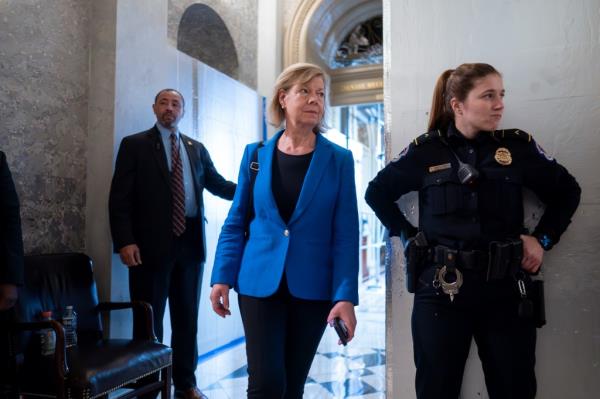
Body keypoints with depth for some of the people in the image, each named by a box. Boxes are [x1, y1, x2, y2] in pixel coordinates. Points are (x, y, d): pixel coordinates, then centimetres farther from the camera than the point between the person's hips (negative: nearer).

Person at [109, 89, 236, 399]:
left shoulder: (196, 148, 14)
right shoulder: (134, 145, 2)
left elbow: (217, 184, 11)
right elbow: (119, 197, -4)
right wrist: (125, 241, -15)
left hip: (190, 241, 4)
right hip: (151, 243, -4)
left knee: (187, 318, 14)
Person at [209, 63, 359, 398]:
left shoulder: (339, 160, -1)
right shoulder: (256, 155, 3)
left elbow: (346, 233, -5)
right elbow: (236, 222, 5)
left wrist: (345, 296, -13)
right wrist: (222, 277, -3)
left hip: (312, 288, 0)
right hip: (259, 283, 0)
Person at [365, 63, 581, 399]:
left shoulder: (518, 146, 2)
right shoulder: (426, 151, -1)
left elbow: (567, 191, 15)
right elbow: (377, 193, 10)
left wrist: (543, 238, 5)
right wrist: (406, 234, 2)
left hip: (506, 290, 2)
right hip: (441, 290, -1)